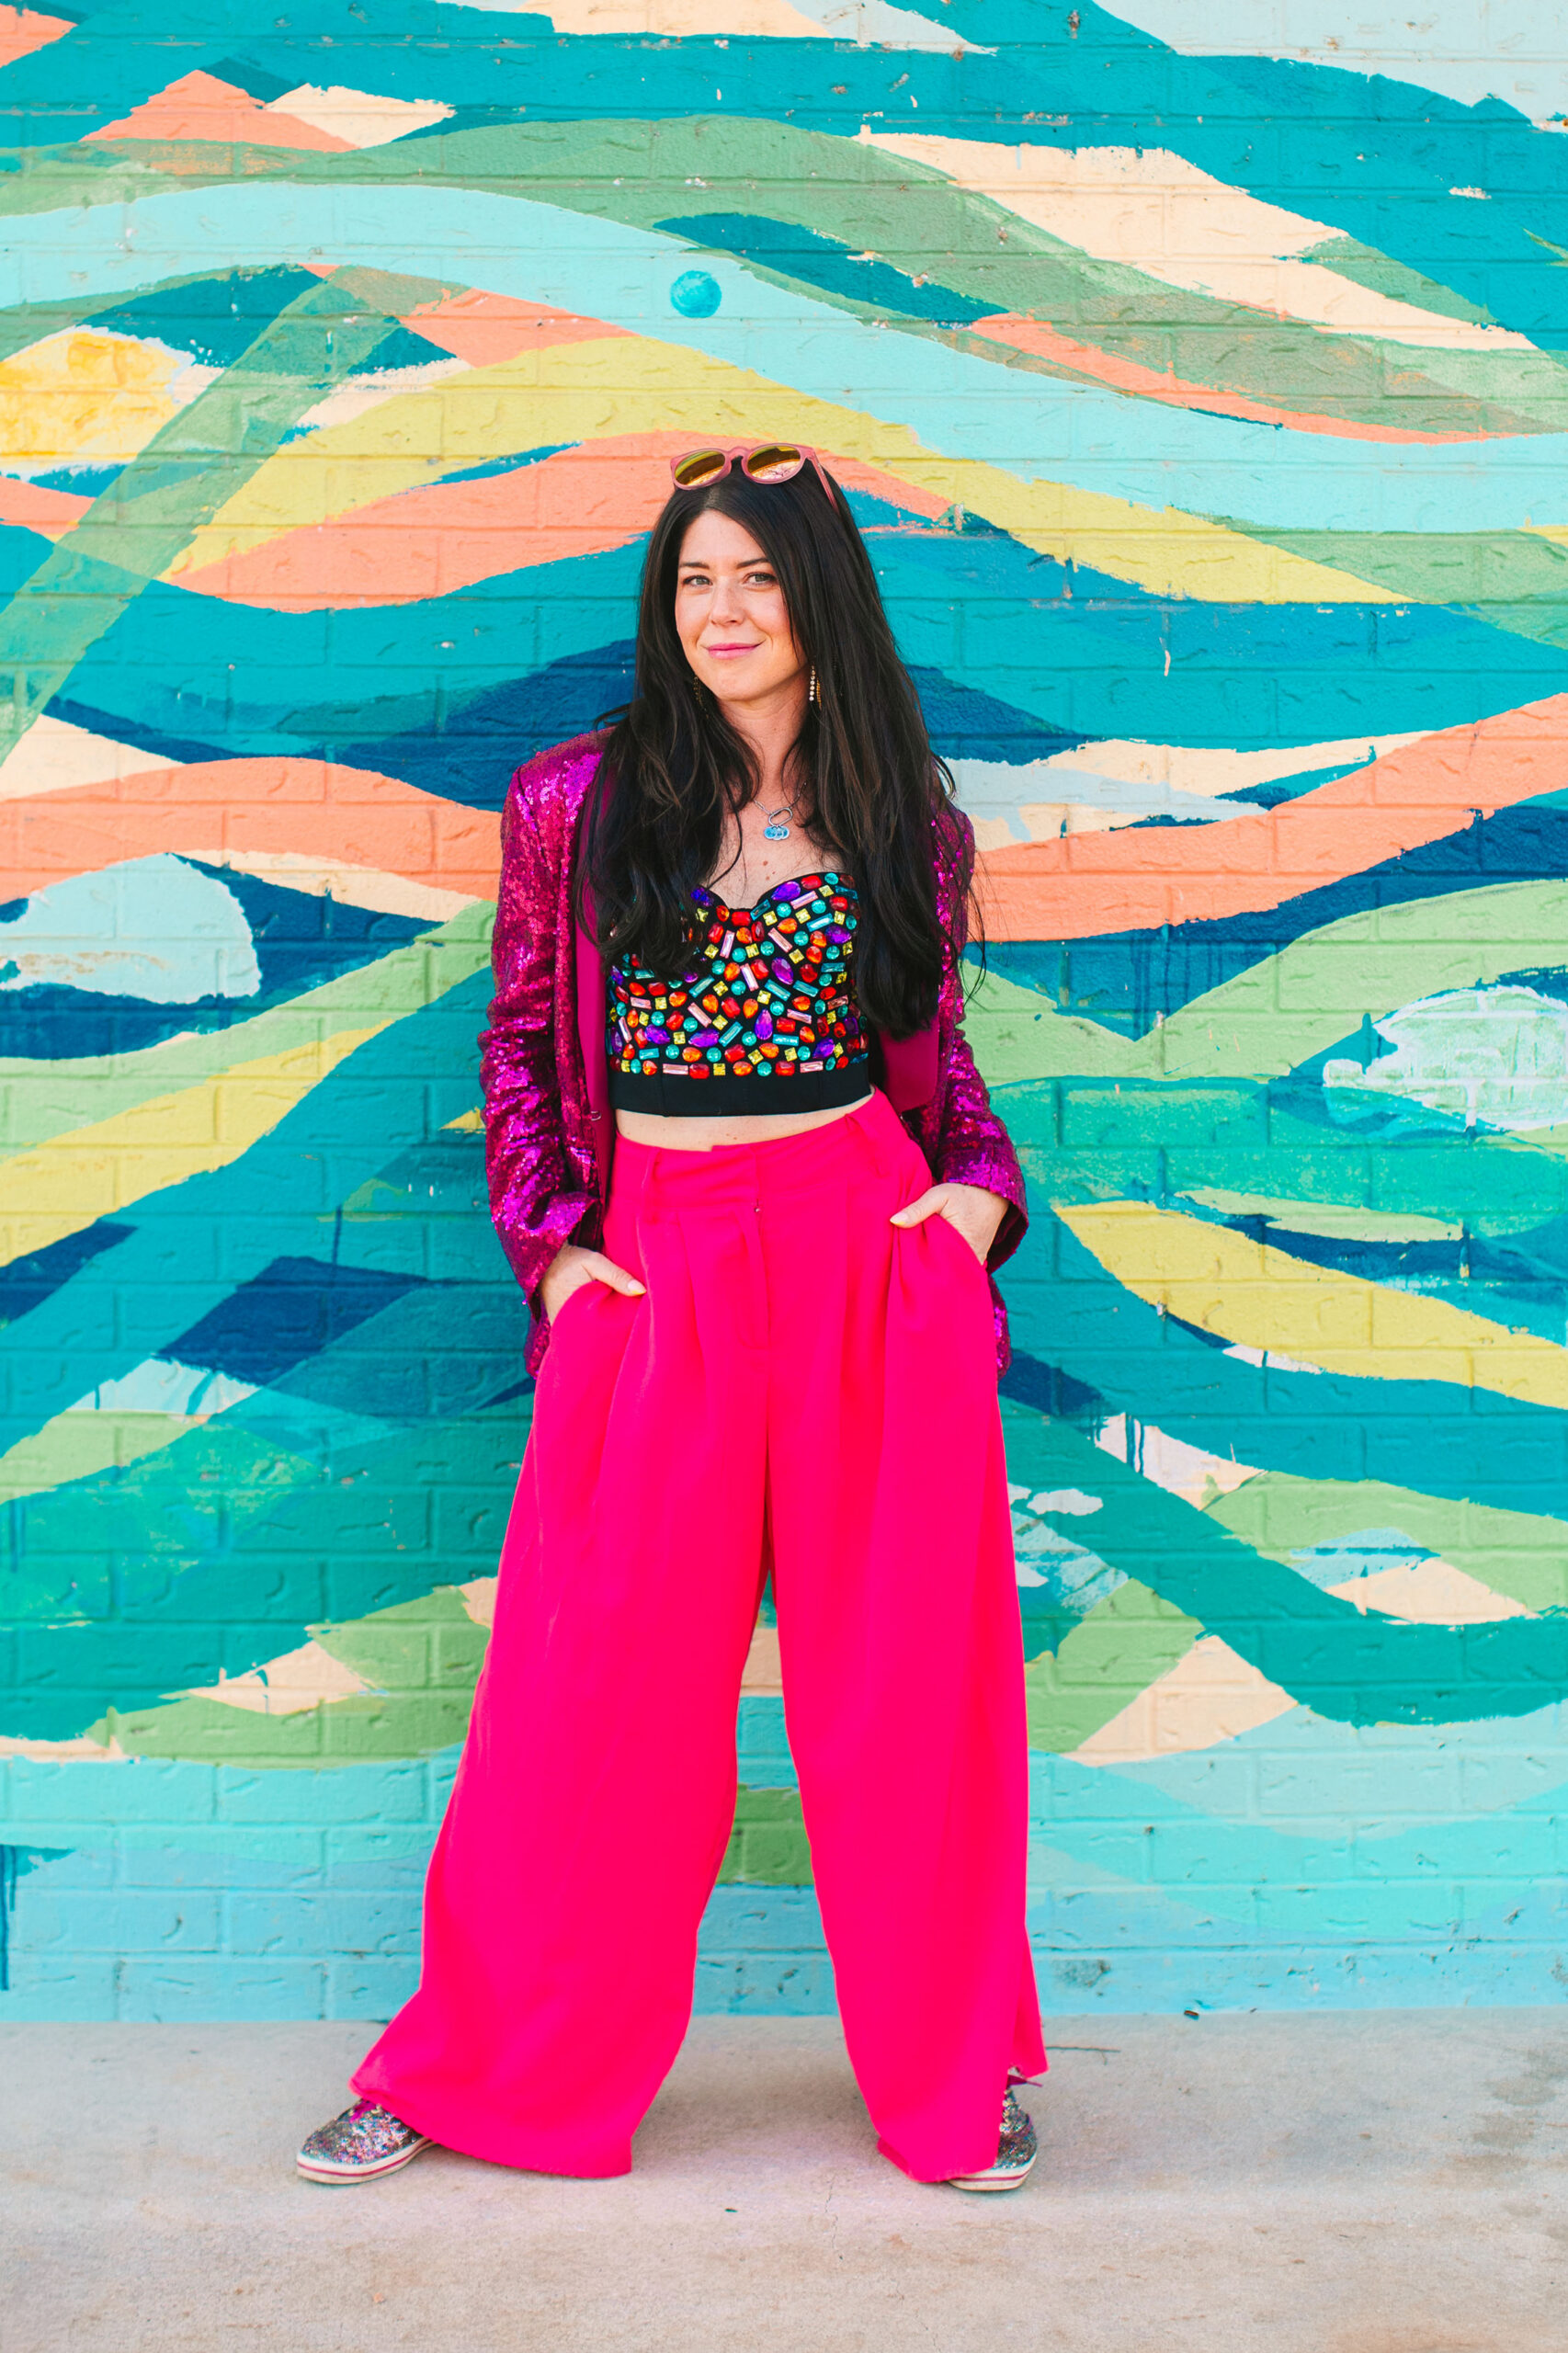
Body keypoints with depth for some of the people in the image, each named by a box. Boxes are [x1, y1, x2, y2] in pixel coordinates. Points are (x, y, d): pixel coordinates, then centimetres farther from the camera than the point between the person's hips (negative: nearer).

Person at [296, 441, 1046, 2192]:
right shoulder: (576, 802, 4)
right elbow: (519, 1040, 10)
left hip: (875, 1256, 1)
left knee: (901, 1676, 7)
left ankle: (951, 2068, 26)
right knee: (597, 1684, 5)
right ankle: (482, 2067, 24)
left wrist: (980, 1188, -2)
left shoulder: (907, 824, 7)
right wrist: (552, 1243, 0)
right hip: (658, 1268, 0)